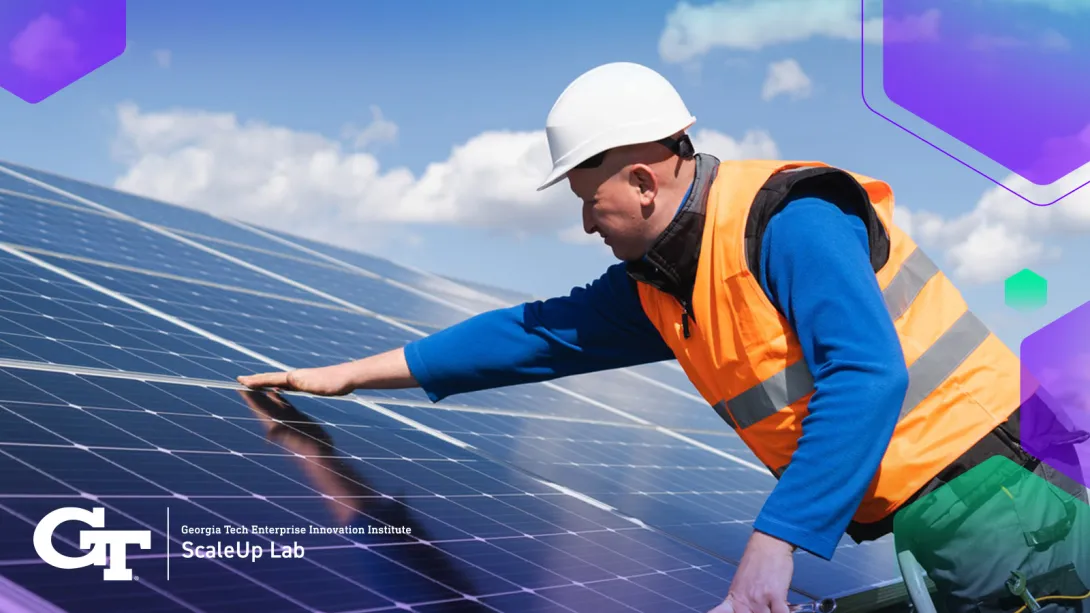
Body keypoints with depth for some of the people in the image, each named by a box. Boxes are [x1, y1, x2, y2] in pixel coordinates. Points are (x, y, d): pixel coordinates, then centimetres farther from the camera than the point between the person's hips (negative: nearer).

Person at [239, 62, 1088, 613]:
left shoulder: (788, 223, -18)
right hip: (910, 515, 8)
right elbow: (535, 335, 16)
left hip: (979, 475, -8)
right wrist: (346, 375, 19)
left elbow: (867, 377, -28)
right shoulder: (658, 287, 10)